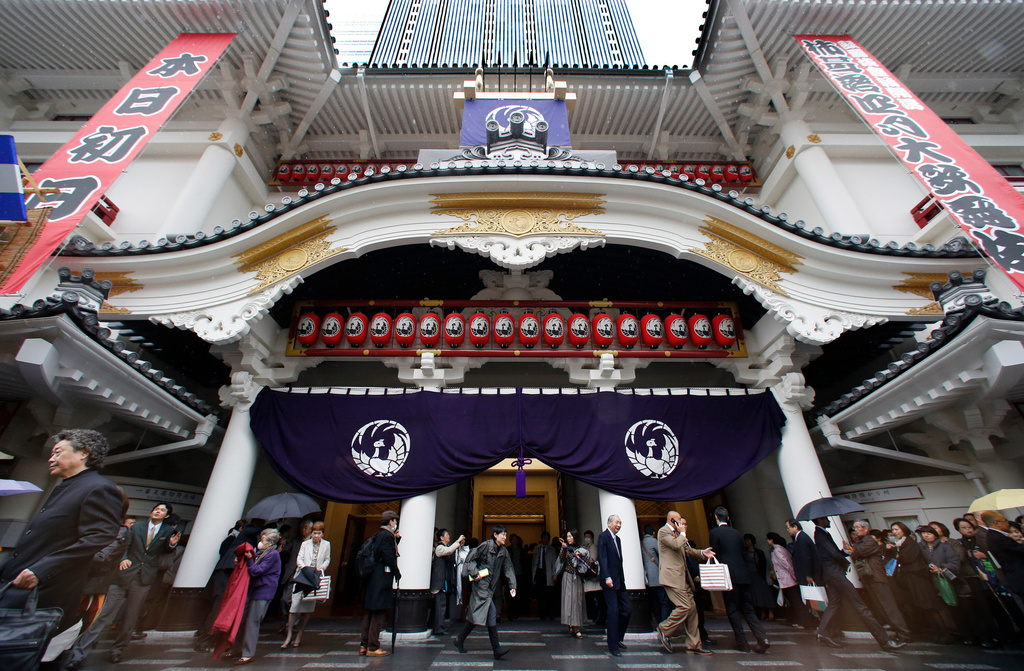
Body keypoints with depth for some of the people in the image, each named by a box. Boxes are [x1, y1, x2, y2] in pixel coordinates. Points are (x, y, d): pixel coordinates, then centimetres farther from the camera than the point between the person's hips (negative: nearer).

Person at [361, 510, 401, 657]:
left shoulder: (379, 535, 15)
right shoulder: (386, 535, -15)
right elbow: (389, 557, -21)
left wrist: (396, 539, 15)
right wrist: (397, 572, -9)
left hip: (373, 578, 10)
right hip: (382, 579, -10)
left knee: (370, 612, 15)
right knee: (378, 613, -2)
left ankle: (364, 645, 22)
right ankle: (373, 647, 4)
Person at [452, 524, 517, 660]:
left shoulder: (504, 552, 8)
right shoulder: (485, 546, -11)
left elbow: (508, 569, 5)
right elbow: (470, 559, -8)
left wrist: (512, 586, -6)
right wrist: (475, 574, -16)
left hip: (491, 587, 7)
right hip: (481, 584, -7)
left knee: (475, 616, 13)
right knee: (492, 614, -11)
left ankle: (459, 640, 28)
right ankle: (496, 648, -5)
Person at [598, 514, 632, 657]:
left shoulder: (618, 539, 15)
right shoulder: (603, 536, -10)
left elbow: (619, 560, 17)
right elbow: (602, 558, -17)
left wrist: (622, 578, 12)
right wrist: (607, 577, -24)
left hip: (620, 580, 8)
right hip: (610, 580, -8)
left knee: (627, 609, 9)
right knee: (613, 611, -5)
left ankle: (618, 638, 28)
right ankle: (613, 647, 7)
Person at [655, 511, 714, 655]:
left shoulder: (677, 533, 20)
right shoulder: (664, 531, -10)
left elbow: (688, 550, 24)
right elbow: (676, 545, -25)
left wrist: (702, 552, 7)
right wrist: (682, 533, -8)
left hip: (683, 577, 10)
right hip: (672, 576, -9)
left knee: (692, 608, 7)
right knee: (684, 606, -13)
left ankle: (693, 644, 15)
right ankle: (664, 630, 4)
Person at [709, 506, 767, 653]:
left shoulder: (715, 532, -5)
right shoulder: (737, 533, 12)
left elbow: (716, 555, -5)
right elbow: (743, 554, 15)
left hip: (729, 575, -6)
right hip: (743, 575, 6)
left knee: (732, 610, 4)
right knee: (747, 608, 14)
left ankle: (742, 644, 6)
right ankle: (762, 638, 0)